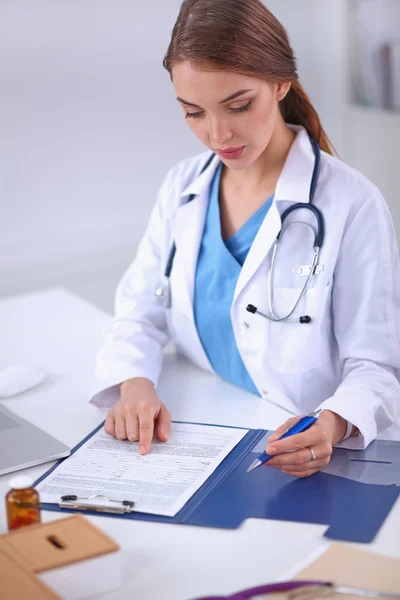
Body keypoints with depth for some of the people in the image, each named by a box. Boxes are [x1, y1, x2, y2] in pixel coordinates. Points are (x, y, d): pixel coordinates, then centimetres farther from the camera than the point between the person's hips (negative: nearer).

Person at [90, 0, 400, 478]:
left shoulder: (351, 205, -9)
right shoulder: (182, 187, 8)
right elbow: (139, 313, 9)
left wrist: (332, 426, -29)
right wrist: (135, 384, -12)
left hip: (297, 469, -4)